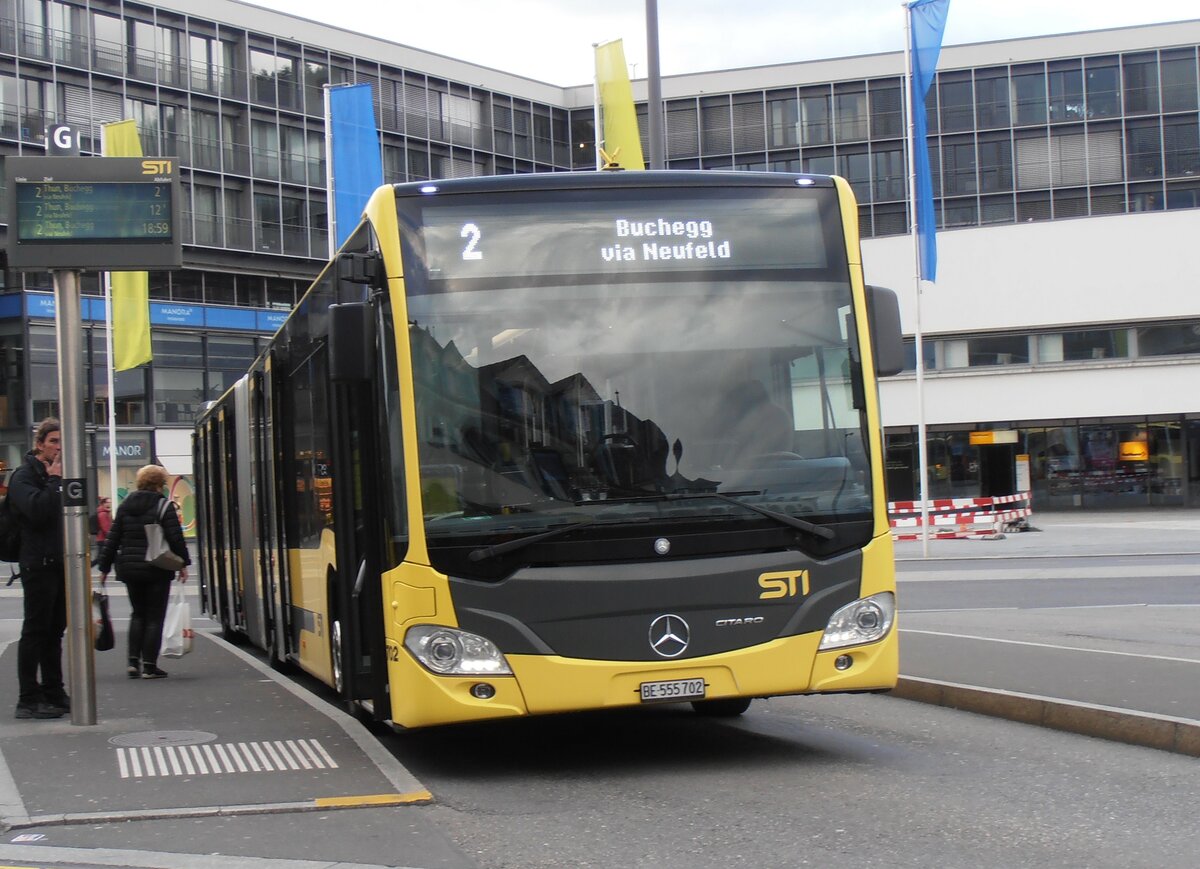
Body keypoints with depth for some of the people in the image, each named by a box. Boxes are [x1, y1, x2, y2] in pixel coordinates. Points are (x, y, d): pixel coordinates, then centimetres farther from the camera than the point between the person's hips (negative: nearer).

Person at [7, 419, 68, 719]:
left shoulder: (58, 474, 18)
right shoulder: (25, 475, -7)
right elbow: (37, 510, -23)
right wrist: (54, 481, -16)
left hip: (60, 563, 8)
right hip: (38, 563, -8)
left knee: (54, 630, 12)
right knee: (35, 630, -6)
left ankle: (53, 694, 18)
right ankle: (28, 699, -3)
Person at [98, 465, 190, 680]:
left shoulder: (125, 506, 7)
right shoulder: (164, 506, -7)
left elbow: (113, 539, 8)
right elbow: (176, 538, -11)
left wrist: (104, 567, 12)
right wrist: (183, 564, -3)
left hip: (129, 569, 4)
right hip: (157, 570, -4)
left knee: (138, 614, 17)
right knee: (155, 617, 2)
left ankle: (133, 661, 6)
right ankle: (149, 665, 0)